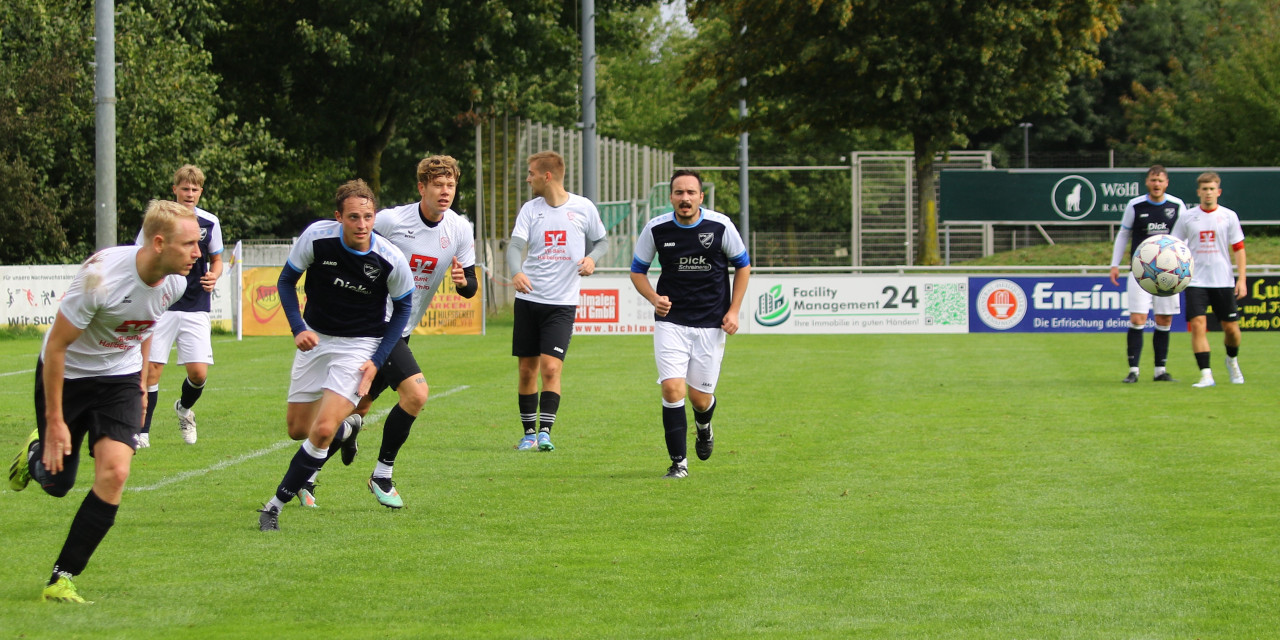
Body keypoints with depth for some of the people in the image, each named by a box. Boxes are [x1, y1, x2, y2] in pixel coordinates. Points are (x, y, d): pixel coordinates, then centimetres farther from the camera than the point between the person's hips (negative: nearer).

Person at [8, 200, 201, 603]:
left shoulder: (174, 282, -13)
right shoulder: (101, 277, -32)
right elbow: (56, 345, -22)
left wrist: (141, 381, 16)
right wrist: (55, 421, -19)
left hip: (119, 377, 4)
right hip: (67, 374, -4)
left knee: (114, 472, -16)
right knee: (56, 482, 5)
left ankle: (62, 579, -8)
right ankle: (36, 453, 44)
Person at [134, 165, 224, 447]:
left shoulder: (209, 223, 3)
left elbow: (216, 259, 15)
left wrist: (214, 276, -6)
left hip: (196, 308, 1)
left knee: (199, 372, -5)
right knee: (151, 369, -7)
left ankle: (184, 409, 28)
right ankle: (142, 432, 4)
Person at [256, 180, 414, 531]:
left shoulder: (392, 261, -19)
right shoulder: (315, 238, -18)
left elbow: (402, 308, -2)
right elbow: (286, 281, -2)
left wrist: (376, 361, -9)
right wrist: (298, 328, -17)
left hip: (360, 345, -3)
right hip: (316, 338, 3)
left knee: (322, 430, -18)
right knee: (298, 430, 10)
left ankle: (275, 505, -4)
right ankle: (346, 431, 46)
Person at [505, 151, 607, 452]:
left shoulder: (583, 207, 0)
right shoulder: (530, 209, 4)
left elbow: (601, 240, 13)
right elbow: (515, 245, -9)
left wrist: (592, 258, -9)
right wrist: (516, 272, -29)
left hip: (562, 303, -3)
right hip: (528, 299, 3)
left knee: (551, 368, -14)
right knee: (527, 370, 6)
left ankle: (545, 432, -12)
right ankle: (529, 432, 17)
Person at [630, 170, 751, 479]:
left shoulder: (721, 226, -7)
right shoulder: (656, 229, -5)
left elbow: (742, 265, 7)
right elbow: (637, 270, 8)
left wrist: (733, 311, -1)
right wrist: (654, 298, -11)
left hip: (711, 324, 0)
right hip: (670, 322, 0)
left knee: (700, 398, 3)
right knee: (672, 388, -16)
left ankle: (703, 426, 42)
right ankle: (679, 462, -4)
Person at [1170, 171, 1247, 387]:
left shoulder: (1229, 216, 3)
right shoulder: (1187, 218, 3)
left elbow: (1238, 248, 4)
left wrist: (1241, 279, -3)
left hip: (1224, 281, 1)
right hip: (1196, 281, -1)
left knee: (1231, 327, 5)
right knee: (1198, 325, -15)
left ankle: (1232, 361, 36)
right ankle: (1206, 375, -15)